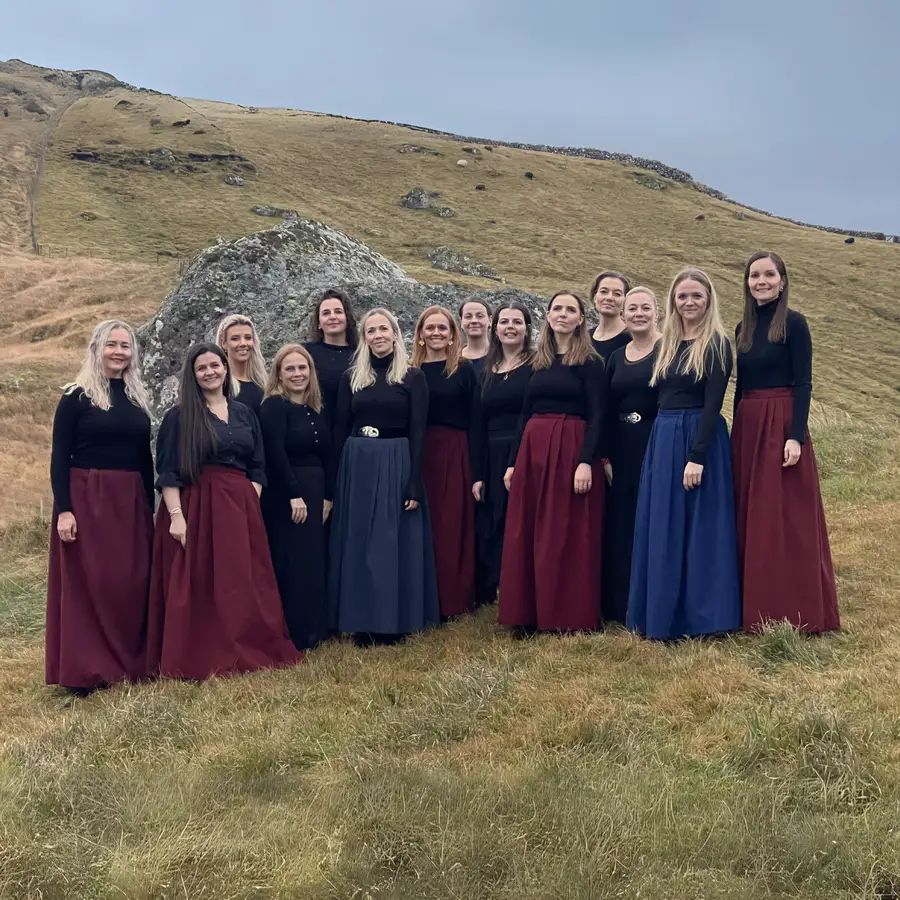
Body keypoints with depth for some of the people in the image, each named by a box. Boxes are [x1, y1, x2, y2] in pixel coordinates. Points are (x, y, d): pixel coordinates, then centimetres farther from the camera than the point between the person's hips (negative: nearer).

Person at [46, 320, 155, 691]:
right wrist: (63, 509, -15)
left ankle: (131, 662, 18)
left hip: (130, 502, 5)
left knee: (132, 583, 7)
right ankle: (85, 670, 4)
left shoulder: (138, 399, 12)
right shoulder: (76, 396, -3)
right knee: (88, 584, -2)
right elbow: (59, 457, -7)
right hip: (87, 500, -5)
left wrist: (150, 507, 13)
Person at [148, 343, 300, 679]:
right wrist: (176, 516, -16)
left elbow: (257, 467, 14)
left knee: (242, 585, 7)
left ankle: (246, 653, 19)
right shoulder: (179, 417, -1)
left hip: (240, 509, 4)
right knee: (199, 587, -2)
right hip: (195, 508, -4)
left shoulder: (245, 414, 13)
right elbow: (167, 472, -6)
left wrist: (250, 504, 1)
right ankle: (198, 660, 7)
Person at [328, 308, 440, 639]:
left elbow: (417, 433, -4)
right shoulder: (351, 377, 8)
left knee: (395, 543, 2)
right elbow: (340, 431, 8)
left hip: (397, 465, -2)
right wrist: (338, 478, 2)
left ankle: (394, 620, 12)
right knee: (359, 543, 5)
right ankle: (363, 620, 14)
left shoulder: (412, 377, 1)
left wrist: (414, 484, -11)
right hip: (357, 466, 3)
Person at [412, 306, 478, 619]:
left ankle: (453, 599, 9)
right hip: (417, 456, 2)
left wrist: (477, 470, -6)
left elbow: (474, 421, 0)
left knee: (452, 527, 2)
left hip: (454, 455, -2)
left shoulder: (464, 371, 2)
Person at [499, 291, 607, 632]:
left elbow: (596, 417, -8)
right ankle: (531, 613, 14)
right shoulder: (538, 362, 15)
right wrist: (513, 461, 12)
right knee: (527, 534, 6)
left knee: (567, 536, -2)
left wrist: (586, 461, -19)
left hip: (570, 450, -6)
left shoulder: (590, 362, -1)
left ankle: (571, 616, 7)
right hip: (532, 450, 6)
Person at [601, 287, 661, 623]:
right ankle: (624, 605, 18)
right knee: (622, 525, 8)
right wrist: (606, 457, 6)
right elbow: (607, 412, 13)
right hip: (622, 450, 6)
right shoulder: (615, 357, 13)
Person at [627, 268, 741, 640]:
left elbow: (713, 404, -13)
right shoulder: (664, 345, 13)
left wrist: (697, 456, -20)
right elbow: (656, 397, 14)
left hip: (700, 439, -6)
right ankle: (663, 615, 17)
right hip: (662, 441, 7)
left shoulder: (716, 344, -6)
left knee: (698, 528, -2)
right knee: (662, 531, 8)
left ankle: (701, 617, 6)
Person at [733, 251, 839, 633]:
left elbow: (803, 383, -10)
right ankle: (759, 608, 18)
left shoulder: (793, 323, -5)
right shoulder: (743, 328, 13)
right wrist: (736, 435, 14)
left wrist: (796, 435, -18)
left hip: (782, 425, -7)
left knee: (787, 519, -3)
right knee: (750, 519, 9)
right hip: (747, 427, 7)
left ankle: (795, 612, 5)